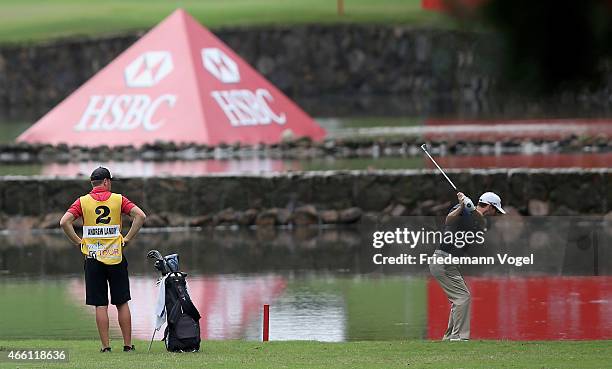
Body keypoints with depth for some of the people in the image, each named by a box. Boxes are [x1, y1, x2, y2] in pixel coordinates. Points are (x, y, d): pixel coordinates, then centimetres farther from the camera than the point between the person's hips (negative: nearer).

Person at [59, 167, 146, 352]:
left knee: (100, 305, 2)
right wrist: (127, 239, -3)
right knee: (122, 303, 8)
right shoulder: (118, 199, 0)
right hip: (116, 256, 0)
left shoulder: (83, 201, 0)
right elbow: (140, 216, -10)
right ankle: (127, 344, 8)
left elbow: (64, 222, -11)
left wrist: (78, 241, -1)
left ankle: (105, 345, -1)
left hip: (93, 258, 0)